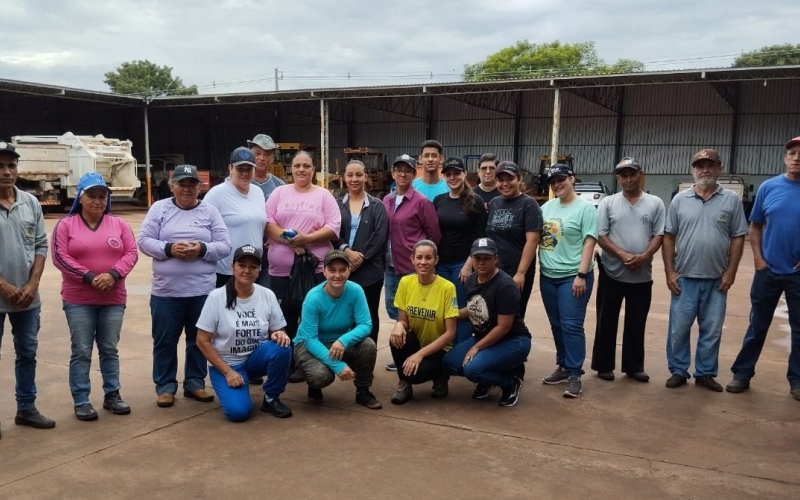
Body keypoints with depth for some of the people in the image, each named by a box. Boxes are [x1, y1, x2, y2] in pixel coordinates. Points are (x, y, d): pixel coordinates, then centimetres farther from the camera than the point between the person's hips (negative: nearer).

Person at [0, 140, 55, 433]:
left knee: (27, 354, 14)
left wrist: (32, 285, -4)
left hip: (28, 297, 4)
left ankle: (26, 408, 28)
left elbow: (41, 246, 5)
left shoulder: (31, 203, 3)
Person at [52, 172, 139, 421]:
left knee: (109, 350, 11)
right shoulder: (65, 225, 0)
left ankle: (112, 395, 21)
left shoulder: (119, 224, 6)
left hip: (113, 299, 2)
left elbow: (131, 253, 1)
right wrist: (90, 277, -17)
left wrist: (113, 274, -16)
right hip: (78, 300, -2)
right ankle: (81, 401, 10)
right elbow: (60, 257, -8)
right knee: (81, 352, 1)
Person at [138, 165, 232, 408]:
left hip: (202, 290, 1)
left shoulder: (210, 211, 4)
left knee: (199, 339, 11)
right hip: (166, 290, -1)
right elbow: (144, 241, -1)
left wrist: (202, 249, -18)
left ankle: (195, 383, 25)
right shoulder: (159, 208, 3)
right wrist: (169, 249, -18)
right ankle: (165, 386, 21)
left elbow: (225, 246, 0)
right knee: (164, 340, 7)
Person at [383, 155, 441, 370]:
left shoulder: (422, 202, -10)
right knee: (393, 308, 13)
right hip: (391, 265, 7)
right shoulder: (386, 201, 7)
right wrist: (385, 254, 9)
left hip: (412, 266, -6)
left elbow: (434, 234, -5)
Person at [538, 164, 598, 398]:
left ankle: (575, 375, 0)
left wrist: (581, 275, -16)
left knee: (571, 326, -6)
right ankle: (563, 367, 25)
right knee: (557, 325, 13)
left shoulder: (585, 208, -6)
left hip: (573, 277, -6)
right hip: (548, 276, 6)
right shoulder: (546, 207, 11)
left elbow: (589, 242, -11)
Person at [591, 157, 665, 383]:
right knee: (607, 321, 6)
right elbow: (601, 236, -4)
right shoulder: (608, 203, 0)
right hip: (612, 273, -1)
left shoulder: (655, 204, 3)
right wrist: (622, 255, -18)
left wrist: (644, 256, -17)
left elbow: (659, 235, 0)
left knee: (636, 323, 10)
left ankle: (634, 366, 22)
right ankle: (604, 365, 17)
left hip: (642, 275, 1)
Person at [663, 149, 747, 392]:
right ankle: (678, 371, 19)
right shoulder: (680, 200, 2)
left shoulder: (731, 200, 1)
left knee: (711, 330, 9)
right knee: (678, 329, 5)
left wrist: (731, 271, -5)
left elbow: (738, 238, 1)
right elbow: (668, 238, 4)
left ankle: (705, 373, 22)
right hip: (684, 278, 0)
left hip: (716, 280, 0)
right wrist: (669, 271, -2)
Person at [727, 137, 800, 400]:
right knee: (757, 326, 9)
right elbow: (755, 226, 8)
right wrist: (758, 258, -1)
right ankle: (742, 373, 19)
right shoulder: (768, 187, 0)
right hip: (768, 270, 1)